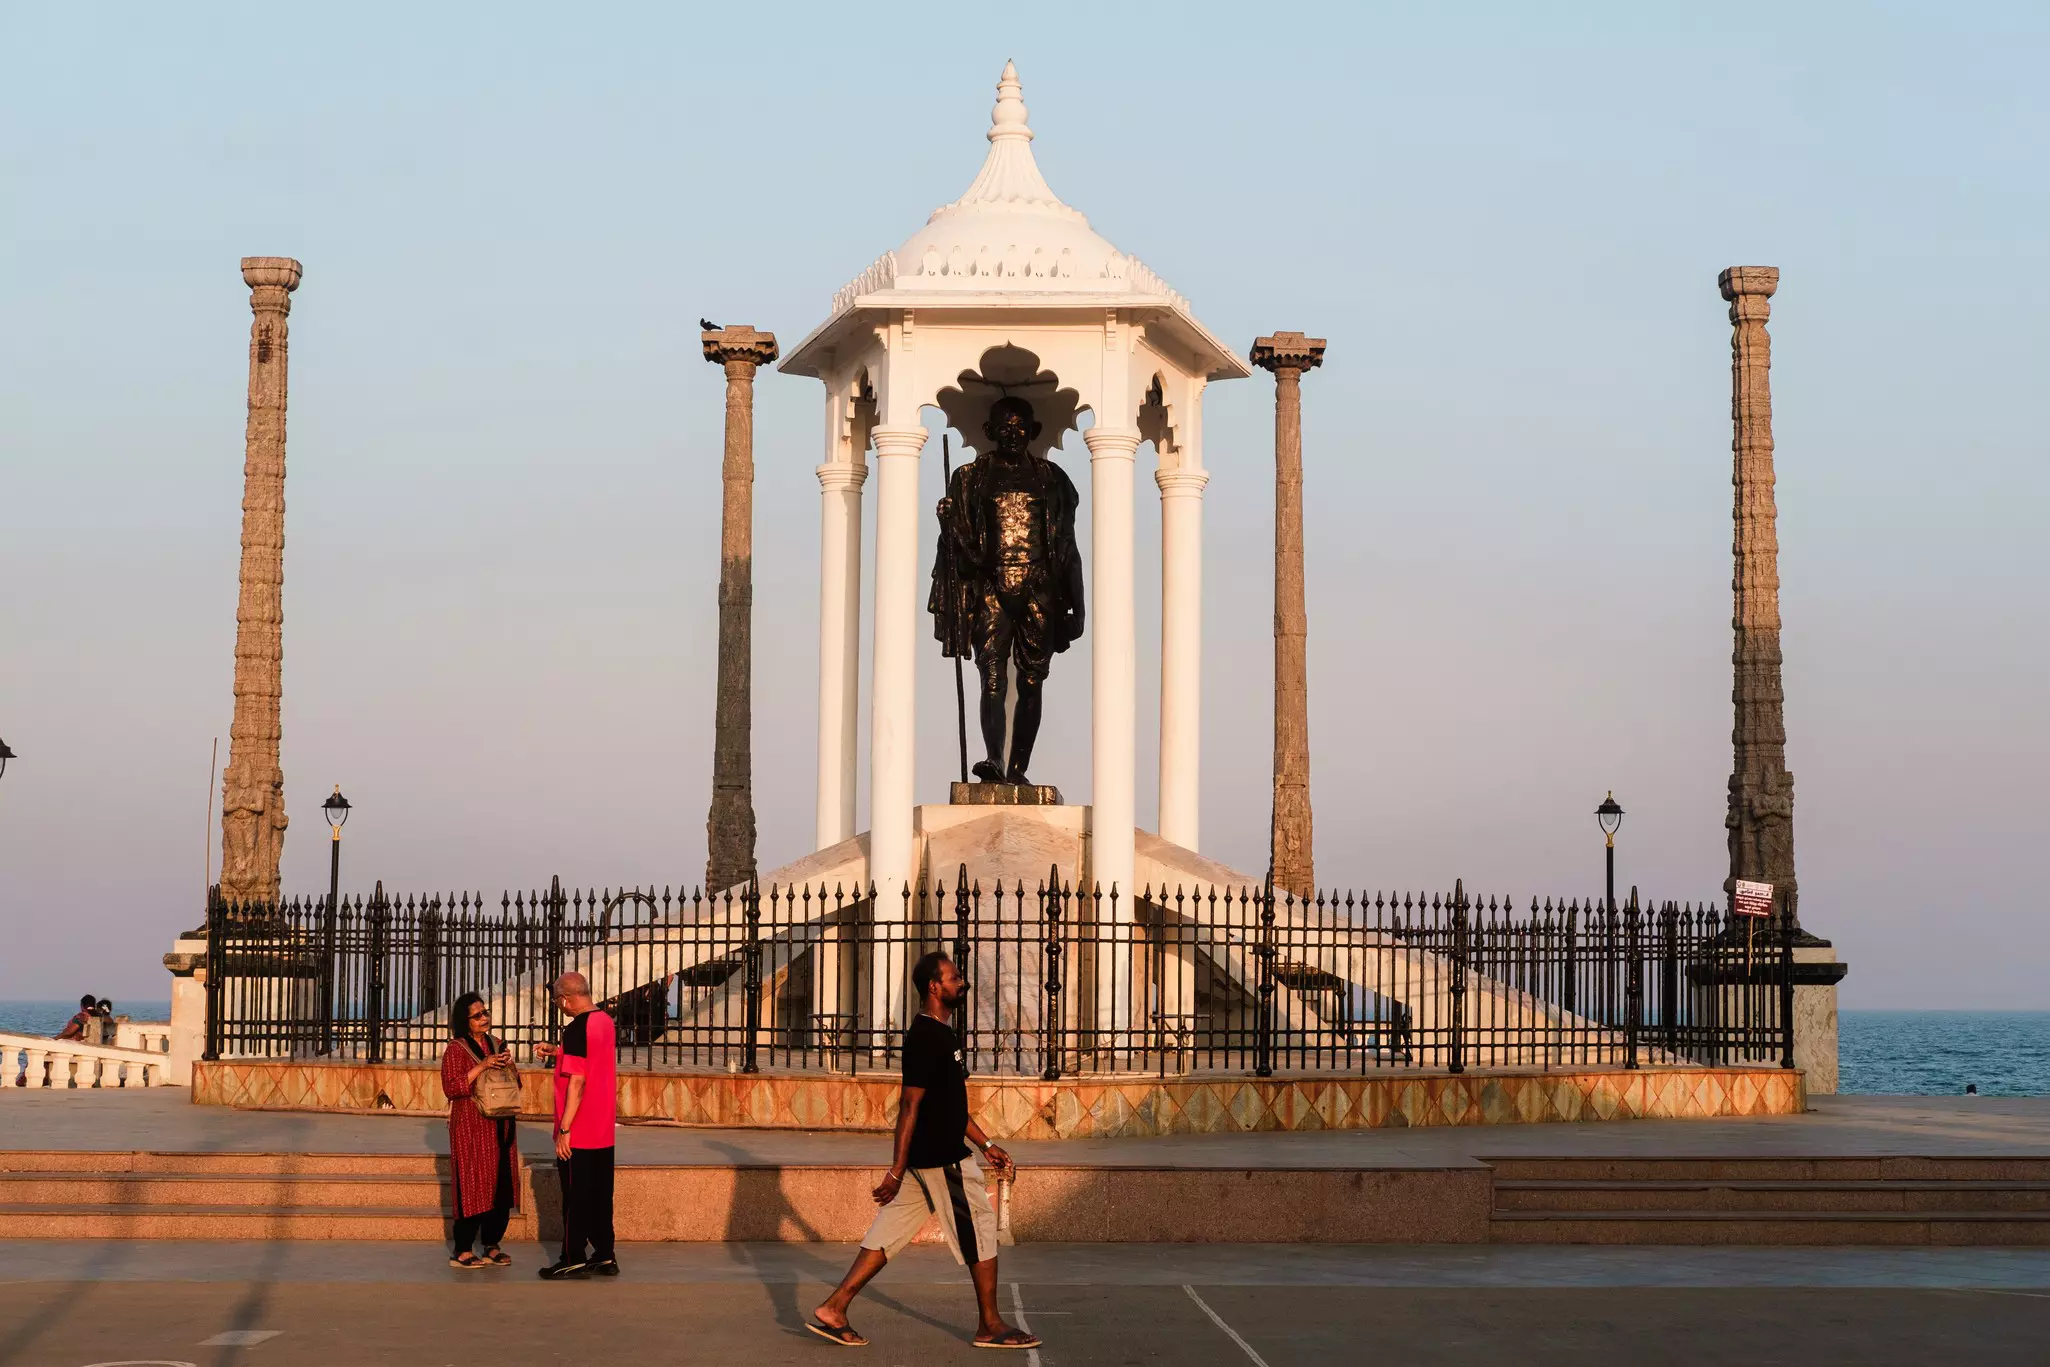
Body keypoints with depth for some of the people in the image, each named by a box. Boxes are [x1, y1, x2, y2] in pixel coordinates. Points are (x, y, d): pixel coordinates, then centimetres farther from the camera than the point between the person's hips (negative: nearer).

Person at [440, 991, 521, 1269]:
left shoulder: (496, 1045, 14)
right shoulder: (456, 1049, -5)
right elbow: (450, 1087, -16)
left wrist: (510, 1066, -2)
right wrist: (482, 1066, -21)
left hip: (499, 1127, 7)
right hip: (471, 1128, -7)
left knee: (501, 1186, 6)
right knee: (473, 1187, -8)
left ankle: (492, 1246, 15)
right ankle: (461, 1252, -2)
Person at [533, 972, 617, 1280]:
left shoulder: (577, 1029, -19)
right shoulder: (606, 1022, 7)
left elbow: (576, 1082, -22)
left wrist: (564, 1130, -19)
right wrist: (557, 1053, 25)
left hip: (578, 1135, -8)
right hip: (604, 1132, 8)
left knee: (576, 1197, 1)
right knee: (600, 1195, 14)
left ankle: (574, 1260, 7)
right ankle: (604, 1256, 18)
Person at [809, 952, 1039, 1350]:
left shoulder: (940, 1033, 14)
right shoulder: (926, 1038, -18)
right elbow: (910, 1104, -21)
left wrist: (985, 1144, 23)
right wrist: (897, 1171, -22)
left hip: (928, 1158, 10)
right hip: (941, 1160, -10)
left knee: (891, 1232, 10)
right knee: (981, 1229, 1)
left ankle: (833, 1310, 9)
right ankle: (990, 1327, 11)